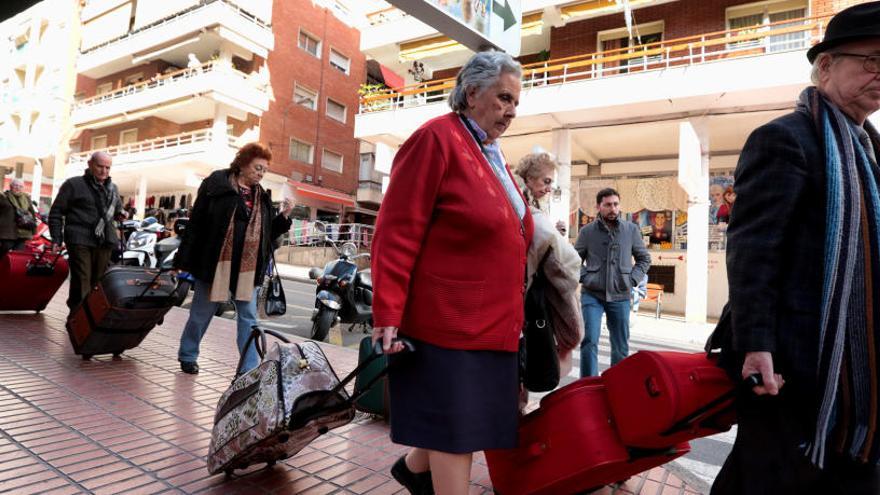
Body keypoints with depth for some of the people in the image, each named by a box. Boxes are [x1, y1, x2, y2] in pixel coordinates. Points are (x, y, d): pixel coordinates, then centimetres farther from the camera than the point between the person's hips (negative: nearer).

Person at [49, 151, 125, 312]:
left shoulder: (113, 188, 20)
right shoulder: (74, 184, 3)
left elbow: (117, 209, 33)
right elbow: (56, 212, 2)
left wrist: (120, 214, 6)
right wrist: (56, 239, -6)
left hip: (105, 241, 5)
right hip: (80, 240, -5)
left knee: (99, 281, 7)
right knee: (82, 281, -11)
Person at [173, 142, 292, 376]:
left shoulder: (262, 196, 10)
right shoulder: (216, 184, -3)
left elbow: (268, 233, 13)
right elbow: (196, 223, -6)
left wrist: (283, 217, -4)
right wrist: (184, 260, -8)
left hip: (248, 268, 4)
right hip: (215, 263, -3)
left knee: (248, 317, 4)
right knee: (201, 314, 12)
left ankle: (250, 368, 11)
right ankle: (187, 356, 35)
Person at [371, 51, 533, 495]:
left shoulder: (492, 154, 16)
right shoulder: (436, 138, -10)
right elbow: (397, 233, -16)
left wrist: (510, 313, 20)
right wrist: (387, 314, -20)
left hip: (490, 321, 9)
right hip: (449, 320, -9)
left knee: (460, 418, 18)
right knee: (456, 429, 2)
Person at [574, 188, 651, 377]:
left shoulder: (631, 230, 3)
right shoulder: (587, 231, -1)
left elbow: (644, 259, 12)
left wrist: (633, 279, -1)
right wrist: (585, 278, -6)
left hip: (620, 296, 2)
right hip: (592, 295, -2)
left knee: (621, 346, 12)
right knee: (589, 342, -10)